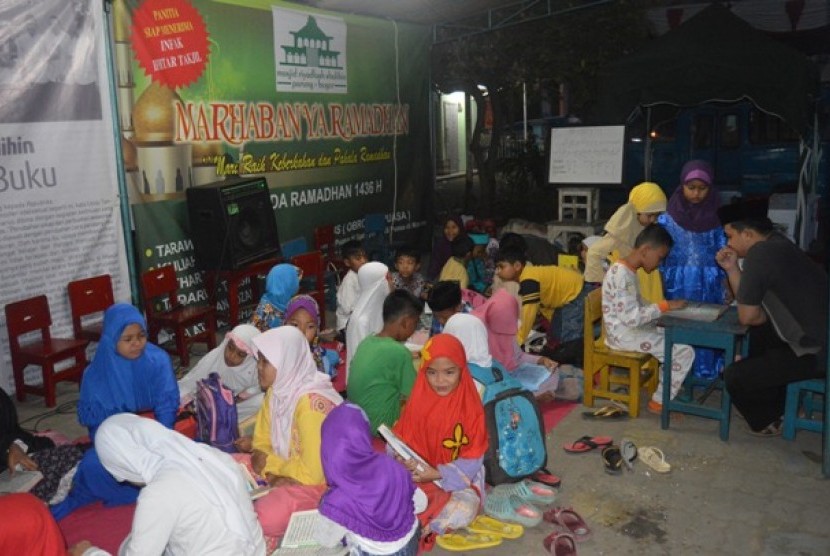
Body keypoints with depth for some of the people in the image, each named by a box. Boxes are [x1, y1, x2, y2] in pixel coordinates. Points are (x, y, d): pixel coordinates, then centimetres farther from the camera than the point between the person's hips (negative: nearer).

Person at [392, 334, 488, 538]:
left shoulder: (471, 407, -13)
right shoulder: (417, 400, -5)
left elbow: (472, 461, -13)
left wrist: (437, 474, -24)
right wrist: (404, 461, -22)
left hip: (458, 478, -2)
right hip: (418, 474, 2)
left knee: (462, 512, -32)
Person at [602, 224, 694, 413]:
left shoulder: (627, 270, 8)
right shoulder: (622, 275, -24)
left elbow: (638, 306, 17)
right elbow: (633, 317, -29)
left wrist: (664, 309, 2)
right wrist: (665, 306, -21)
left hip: (631, 329, 10)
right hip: (624, 334, -10)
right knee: (685, 351, -9)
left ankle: (668, 387, 29)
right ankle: (660, 401, 3)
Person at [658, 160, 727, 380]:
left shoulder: (717, 217, 0)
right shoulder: (668, 216, -2)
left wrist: (727, 285, -1)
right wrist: (659, 286, -2)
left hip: (708, 286, 1)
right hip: (677, 285, 0)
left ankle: (705, 374, 15)